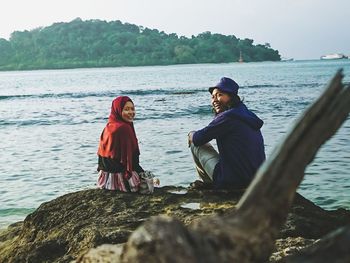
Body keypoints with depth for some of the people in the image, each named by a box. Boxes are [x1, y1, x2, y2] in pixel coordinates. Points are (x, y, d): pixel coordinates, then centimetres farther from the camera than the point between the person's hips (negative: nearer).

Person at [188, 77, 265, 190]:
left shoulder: (228, 116, -15)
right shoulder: (248, 115, 12)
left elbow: (198, 139, -10)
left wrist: (191, 134, 13)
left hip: (231, 182, -9)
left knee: (195, 144, 6)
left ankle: (209, 183, 16)